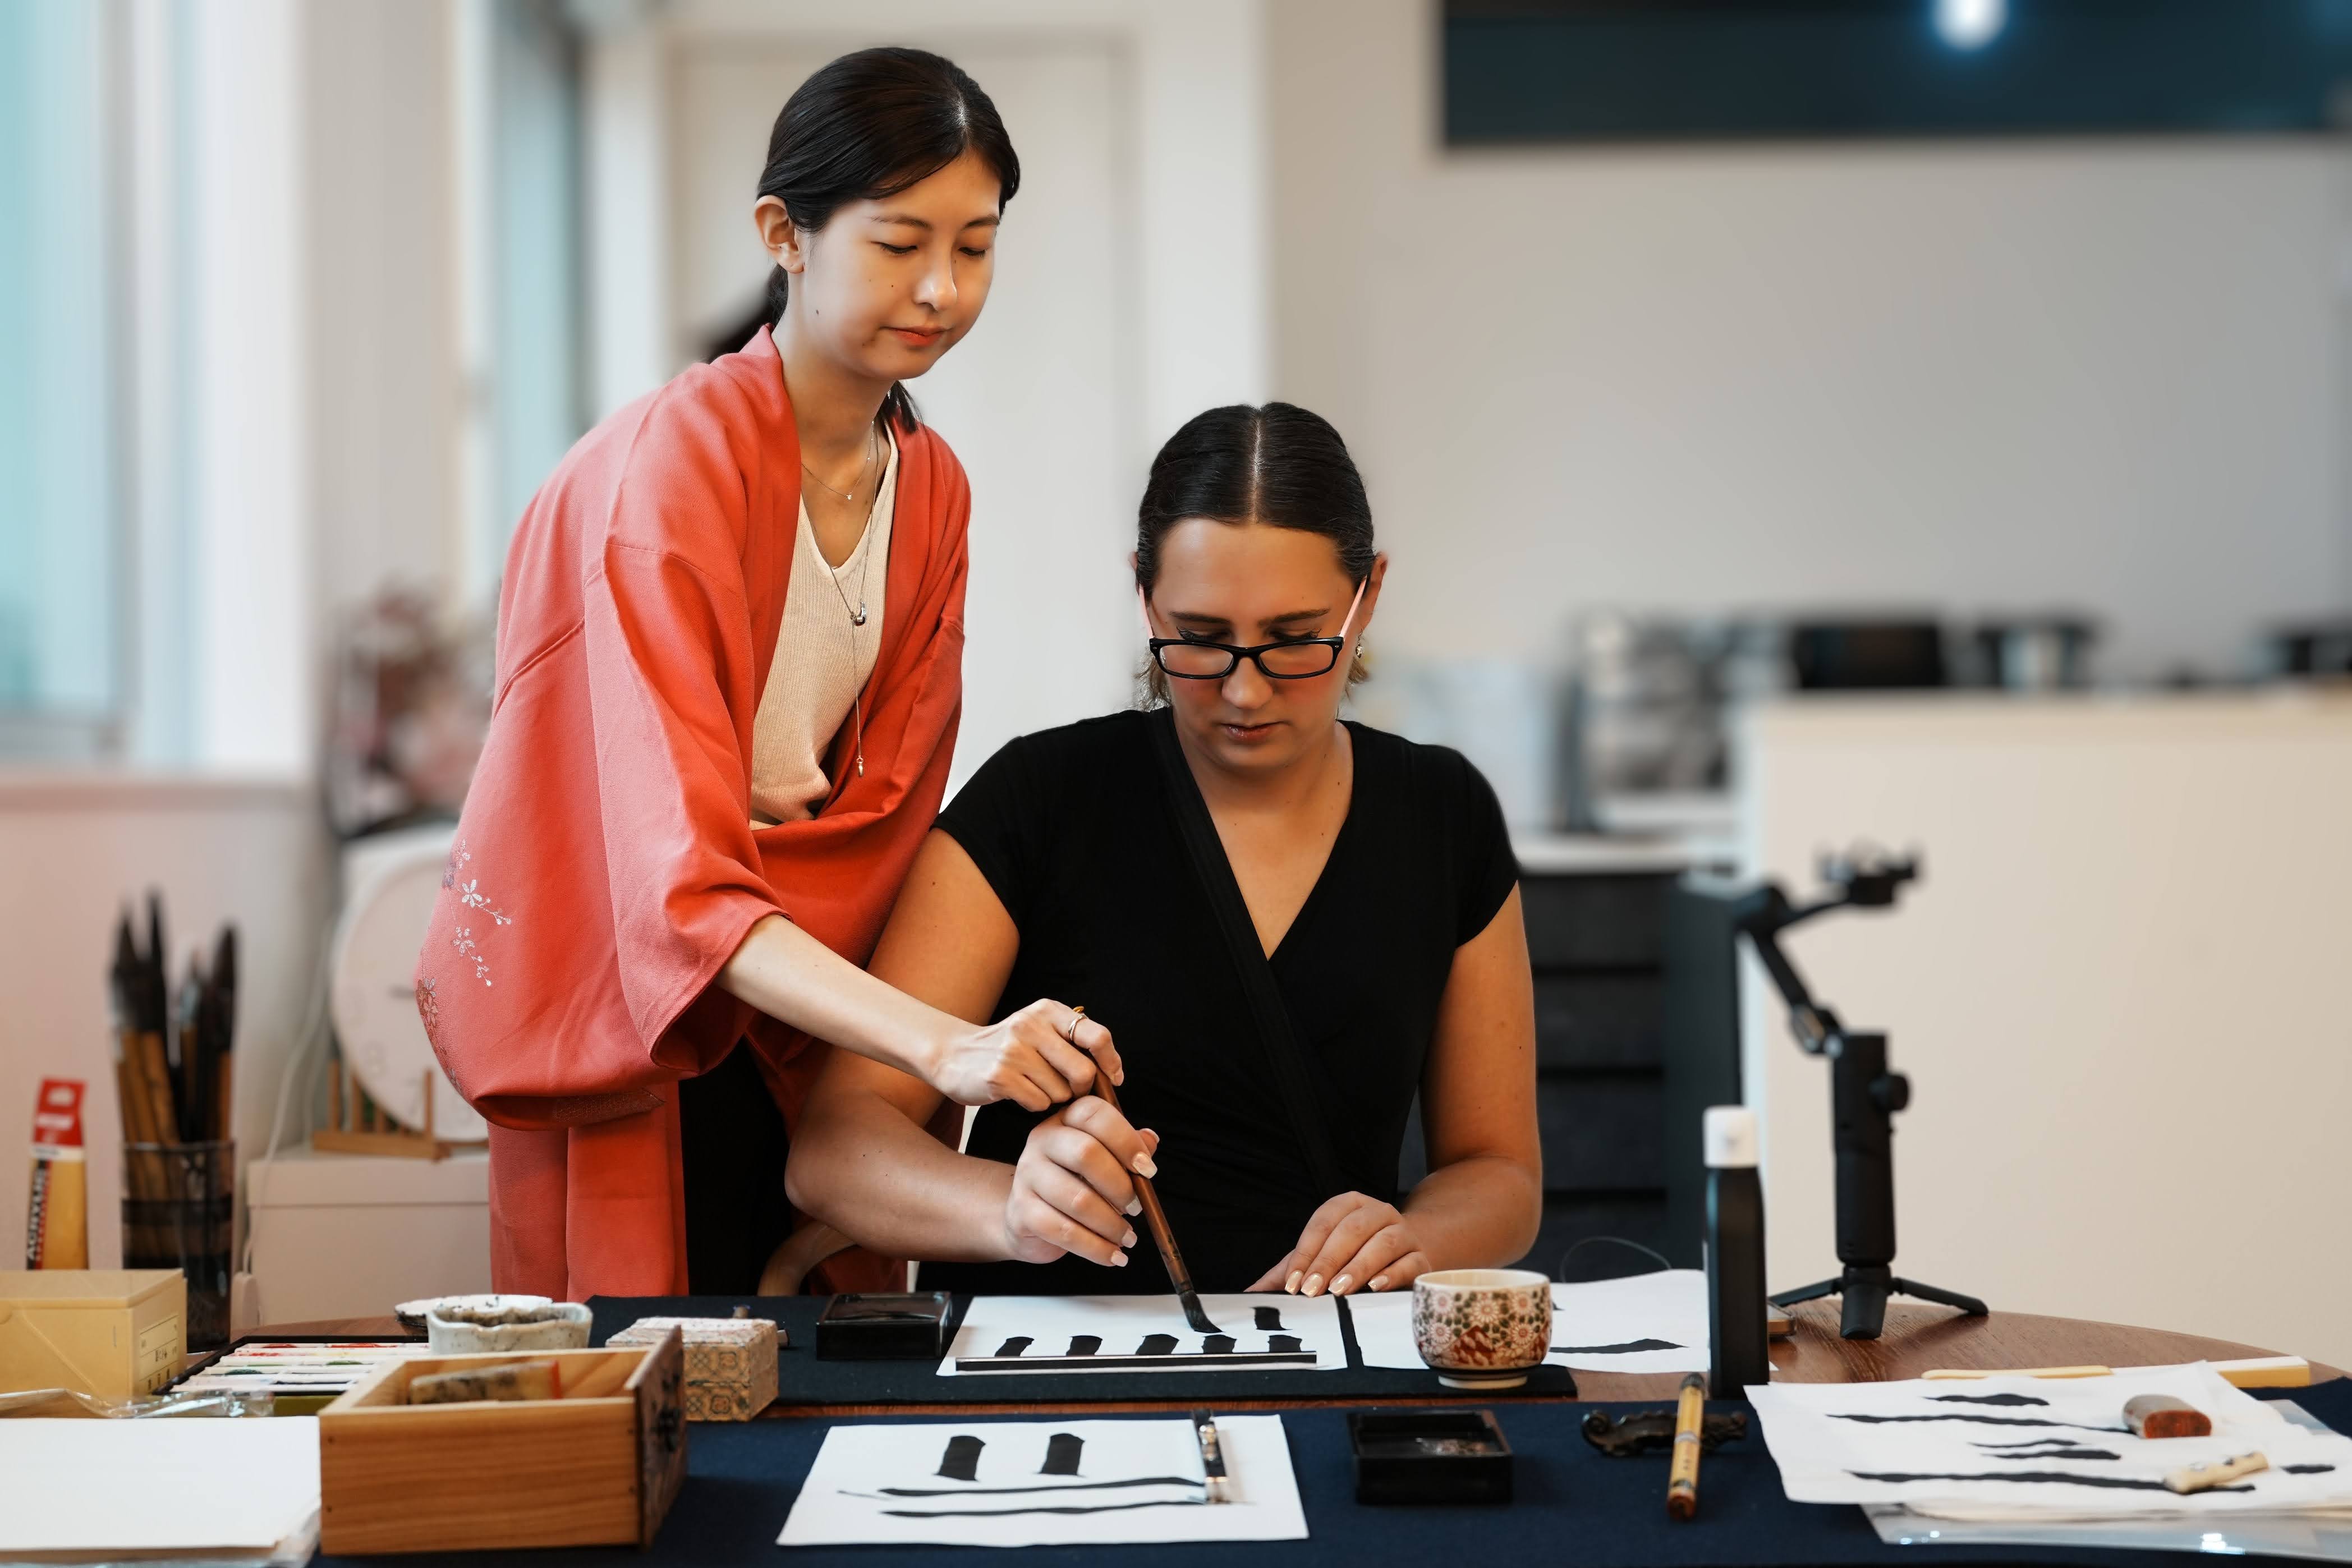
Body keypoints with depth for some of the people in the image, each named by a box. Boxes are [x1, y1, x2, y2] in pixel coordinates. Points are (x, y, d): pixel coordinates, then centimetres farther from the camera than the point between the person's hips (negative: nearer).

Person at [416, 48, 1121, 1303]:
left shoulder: (929, 488, 4)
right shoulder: (674, 461, -20)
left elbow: (886, 821, 4)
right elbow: (678, 882, -30)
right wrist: (942, 1045, -42)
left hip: (786, 1029, 7)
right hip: (620, 1035, -6)